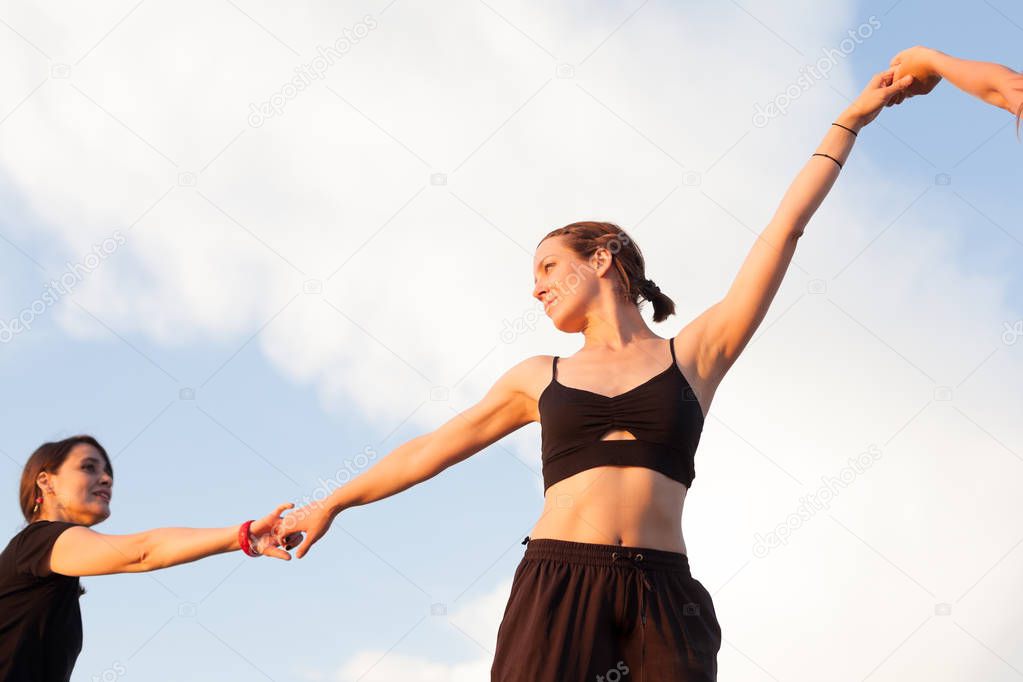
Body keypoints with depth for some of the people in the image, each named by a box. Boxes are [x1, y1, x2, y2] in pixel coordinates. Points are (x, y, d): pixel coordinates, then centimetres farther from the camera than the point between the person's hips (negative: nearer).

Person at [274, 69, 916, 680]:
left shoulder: (695, 354, 13)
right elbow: (433, 447, 29)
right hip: (555, 587, 1)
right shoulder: (540, 377, 20)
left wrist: (851, 119, 18)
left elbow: (786, 226, 14)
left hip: (662, 598, -1)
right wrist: (334, 502, 37)